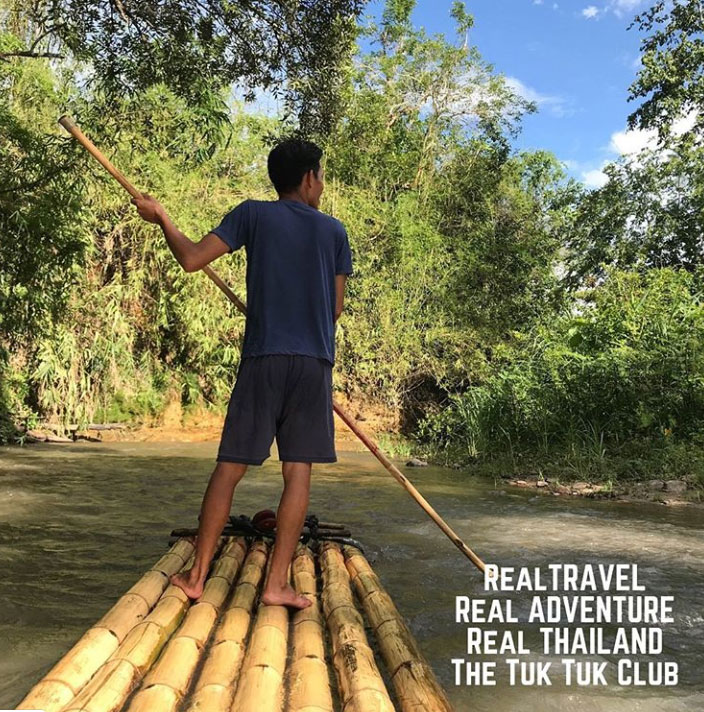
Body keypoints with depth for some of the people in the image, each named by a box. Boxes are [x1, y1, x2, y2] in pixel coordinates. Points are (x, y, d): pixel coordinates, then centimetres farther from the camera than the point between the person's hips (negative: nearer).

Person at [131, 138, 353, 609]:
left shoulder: (254, 214, 5)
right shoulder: (334, 230, 10)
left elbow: (191, 258, -1)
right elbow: (336, 308, 11)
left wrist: (161, 217, 16)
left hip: (263, 357, 0)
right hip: (316, 362, 1)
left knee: (231, 466, 6)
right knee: (299, 472, 4)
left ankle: (197, 576, 12)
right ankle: (278, 584, 5)